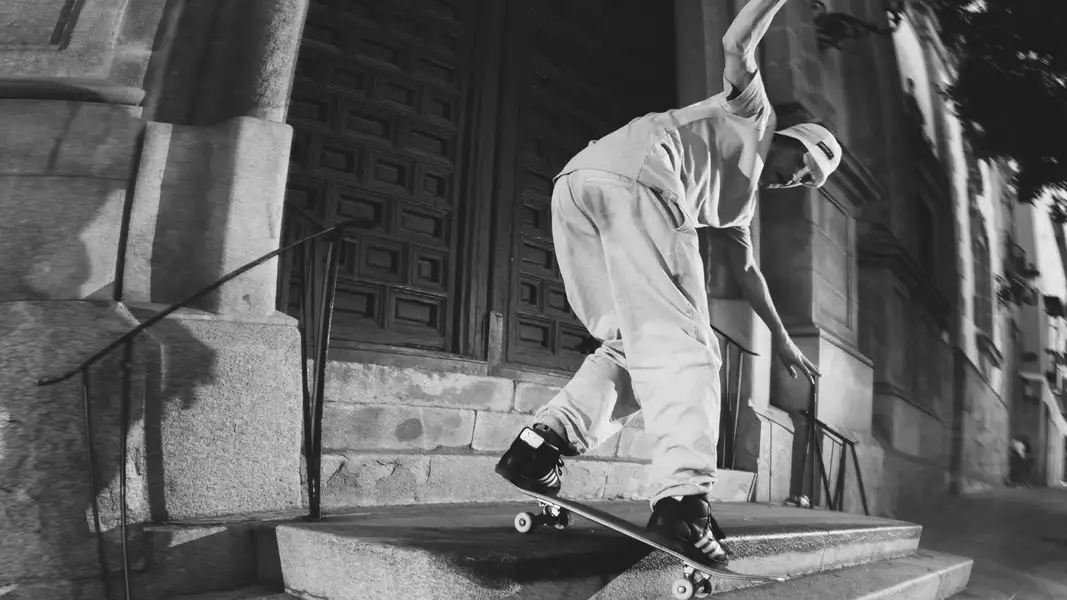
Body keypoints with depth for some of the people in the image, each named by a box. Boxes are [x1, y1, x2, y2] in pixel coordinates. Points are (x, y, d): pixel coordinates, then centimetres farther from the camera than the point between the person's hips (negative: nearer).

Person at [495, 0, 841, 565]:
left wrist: (782, 338, 46)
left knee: (637, 341, 12)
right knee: (679, 341, -13)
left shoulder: (740, 196, 41)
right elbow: (738, 45, 6)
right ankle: (682, 496, -23)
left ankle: (541, 444, -1)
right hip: (632, 175, -9)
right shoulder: (753, 117, 22)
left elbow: (745, 269, 44)